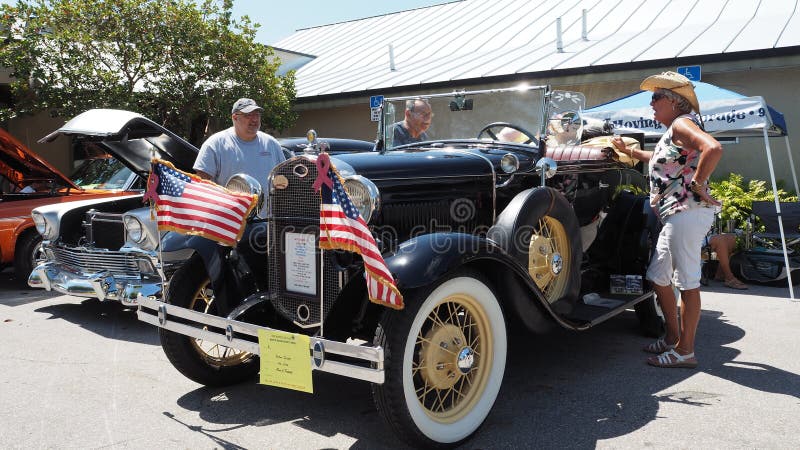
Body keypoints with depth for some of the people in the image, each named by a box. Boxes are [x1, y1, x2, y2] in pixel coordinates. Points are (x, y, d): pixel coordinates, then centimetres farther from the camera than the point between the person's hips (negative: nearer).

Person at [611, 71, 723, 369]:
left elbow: (714, 149, -28)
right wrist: (627, 150, 38)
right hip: (675, 215, 11)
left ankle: (685, 351, 2)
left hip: (687, 212, -11)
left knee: (687, 281, -5)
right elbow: (661, 159, 41)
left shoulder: (681, 123, -10)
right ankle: (673, 338, 25)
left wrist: (698, 184, -20)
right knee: (658, 276, 15)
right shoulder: (673, 131, 20)